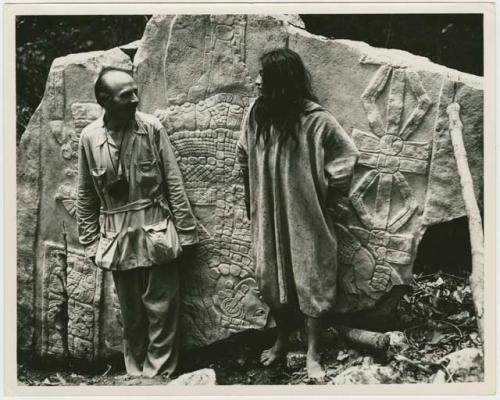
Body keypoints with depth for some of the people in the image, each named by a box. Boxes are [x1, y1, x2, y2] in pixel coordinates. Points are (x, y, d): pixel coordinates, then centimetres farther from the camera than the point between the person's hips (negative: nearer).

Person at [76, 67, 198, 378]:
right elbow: (86, 197, 5)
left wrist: (186, 230, -4)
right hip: (118, 238, 2)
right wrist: (91, 243, 5)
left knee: (161, 308, 3)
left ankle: (158, 375, 17)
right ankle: (136, 374, 29)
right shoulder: (90, 137, -3)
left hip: (156, 233, -1)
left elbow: (174, 183, -4)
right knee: (131, 313, 13)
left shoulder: (152, 128, -8)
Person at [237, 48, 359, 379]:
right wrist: (254, 199, 13)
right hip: (268, 217, 5)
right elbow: (244, 156, 12)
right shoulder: (257, 114, -3)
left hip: (306, 217, -4)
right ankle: (282, 340, 37)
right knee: (272, 281, 15)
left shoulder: (315, 119, -18)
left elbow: (347, 155, -9)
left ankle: (313, 354, 19)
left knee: (311, 283, 5)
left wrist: (325, 192, -3)